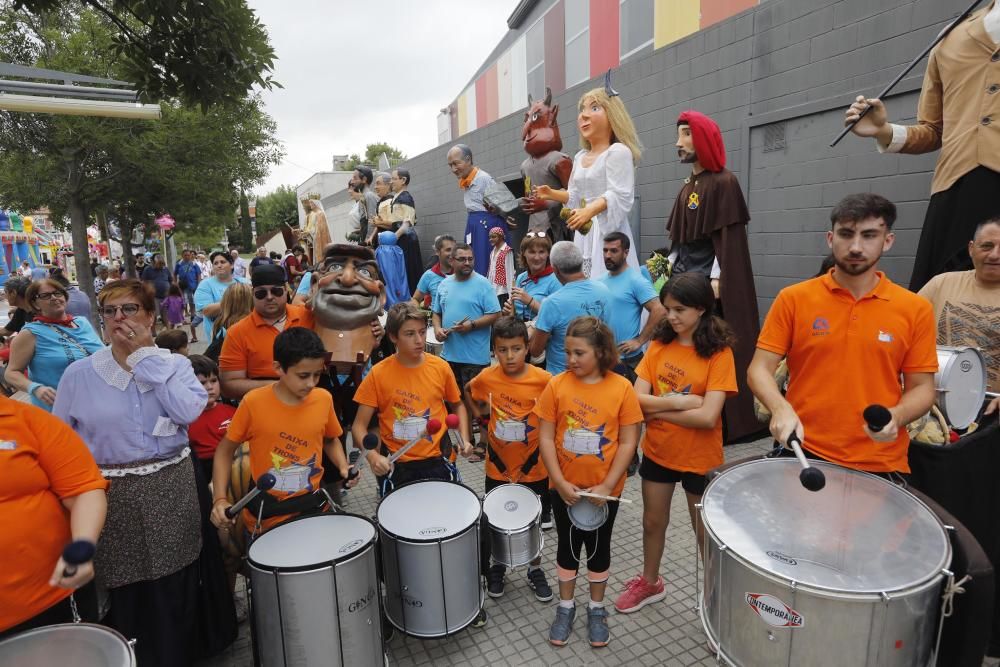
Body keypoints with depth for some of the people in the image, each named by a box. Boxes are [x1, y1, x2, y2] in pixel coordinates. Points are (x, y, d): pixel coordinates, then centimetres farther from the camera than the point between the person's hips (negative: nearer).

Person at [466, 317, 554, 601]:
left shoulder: (544, 380, -18)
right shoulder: (486, 378, -12)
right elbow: (468, 392, 9)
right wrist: (482, 418, 1)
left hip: (534, 469, -1)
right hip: (498, 468, 1)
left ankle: (535, 570, 40)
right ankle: (497, 567, 42)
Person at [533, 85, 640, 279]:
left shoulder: (618, 151, -8)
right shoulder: (579, 157, 16)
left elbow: (618, 197, -18)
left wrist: (590, 211, -32)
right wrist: (552, 193, 12)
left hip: (607, 231, -7)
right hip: (584, 233, 8)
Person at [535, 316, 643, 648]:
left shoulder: (622, 388, -11)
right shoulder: (557, 385, -10)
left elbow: (628, 442, -9)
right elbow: (545, 438, -7)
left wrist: (606, 486, -13)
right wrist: (560, 482, -13)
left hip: (605, 489, 0)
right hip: (564, 488, 1)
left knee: (599, 547, 17)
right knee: (568, 546, 17)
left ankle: (597, 610, 38)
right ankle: (565, 608, 37)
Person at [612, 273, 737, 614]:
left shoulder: (718, 353, -16)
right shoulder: (659, 344, -3)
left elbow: (707, 417, -25)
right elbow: (636, 398, -11)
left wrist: (658, 410, -18)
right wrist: (678, 401, -23)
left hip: (700, 457, -4)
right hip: (657, 451, 5)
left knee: (705, 532, 15)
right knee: (653, 521, 21)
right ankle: (650, 582, 45)